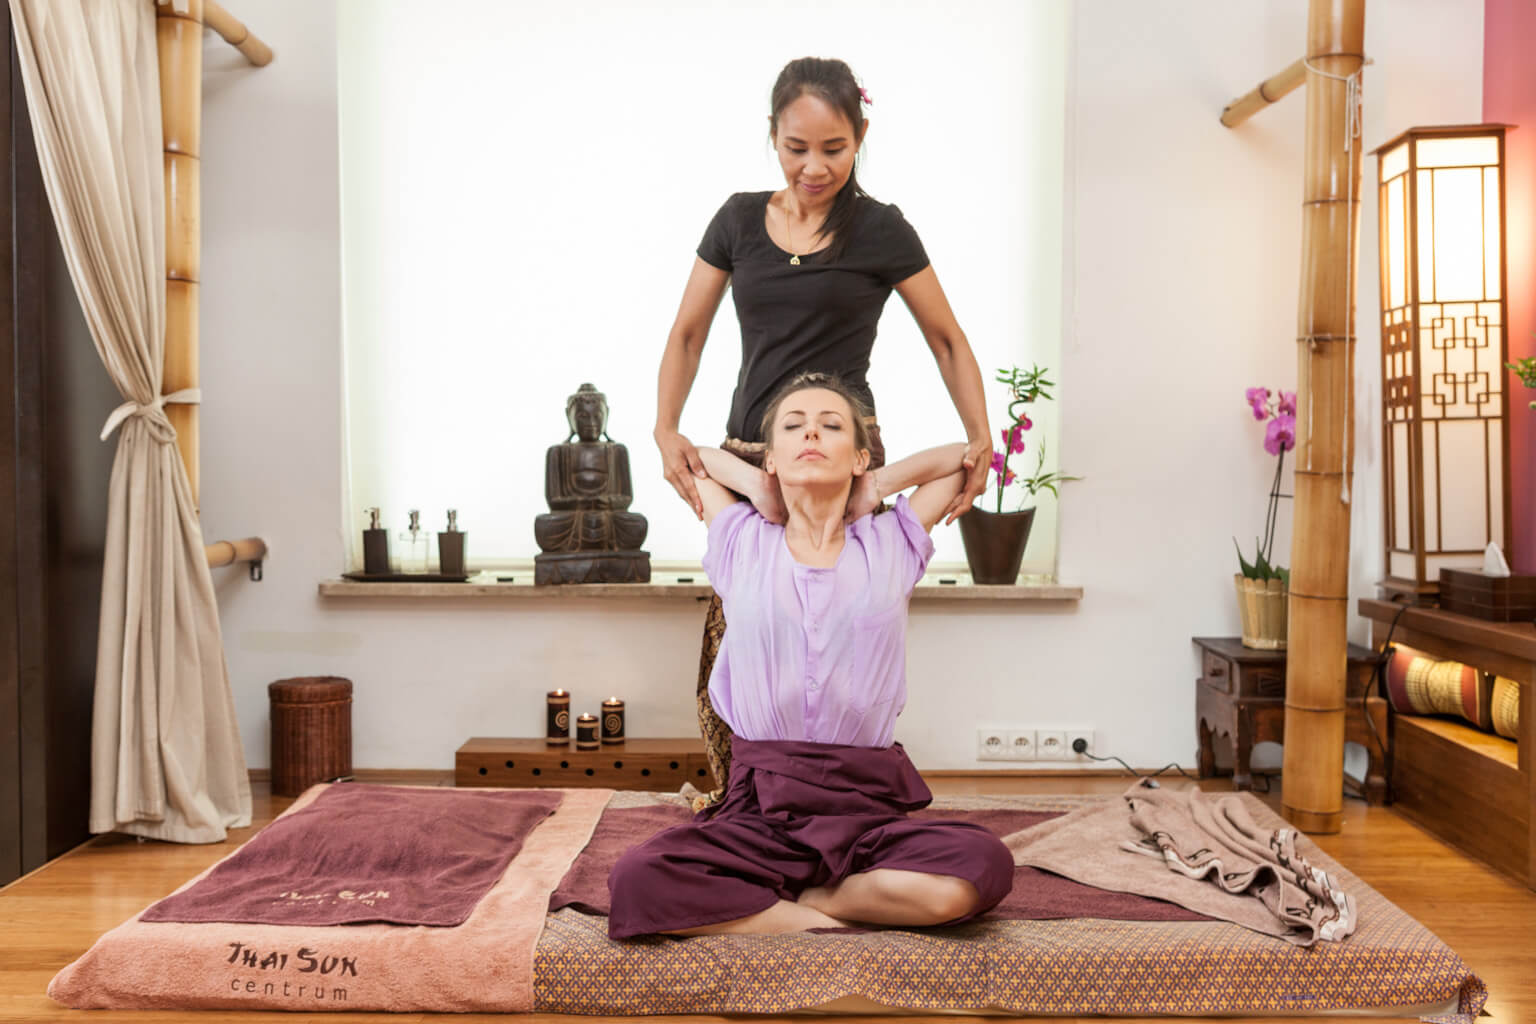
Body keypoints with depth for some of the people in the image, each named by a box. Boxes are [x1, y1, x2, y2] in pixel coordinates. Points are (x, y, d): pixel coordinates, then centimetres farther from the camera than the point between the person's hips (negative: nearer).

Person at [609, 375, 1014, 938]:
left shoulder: (891, 544, 10)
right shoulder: (743, 544, 11)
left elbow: (965, 457, 22)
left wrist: (877, 486, 16)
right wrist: (754, 486, 16)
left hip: (868, 806, 1)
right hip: (758, 806, 0)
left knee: (982, 866, -31)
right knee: (636, 880, -29)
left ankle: (793, 899, -7)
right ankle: (825, 922, -10)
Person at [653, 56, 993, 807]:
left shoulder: (881, 231, 0)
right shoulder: (740, 219, 9)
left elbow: (948, 342, 5)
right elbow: (687, 333, 11)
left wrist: (980, 437, -7)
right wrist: (666, 428, -3)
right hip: (745, 459, 4)